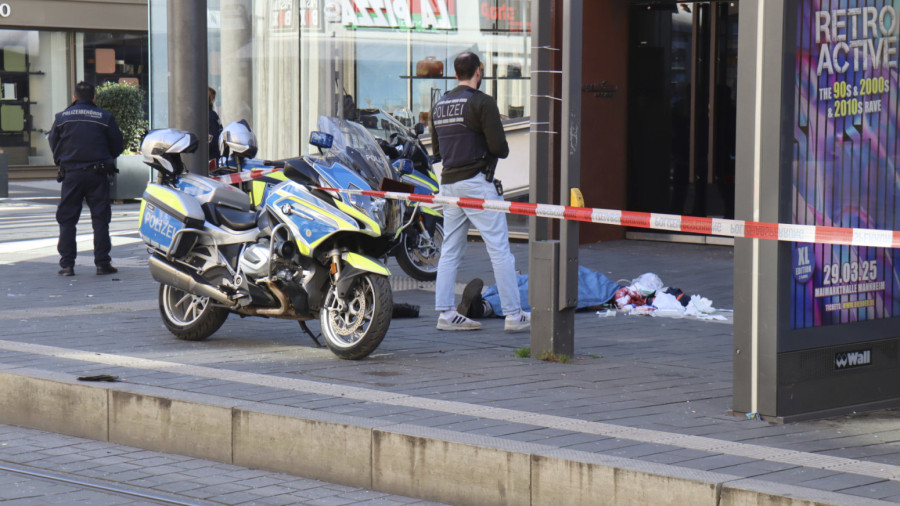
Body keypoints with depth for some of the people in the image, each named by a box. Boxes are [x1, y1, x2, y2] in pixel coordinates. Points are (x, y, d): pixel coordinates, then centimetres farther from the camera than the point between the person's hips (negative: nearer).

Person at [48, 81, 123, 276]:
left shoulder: (62, 118, 2)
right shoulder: (104, 117, 0)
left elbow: (53, 145, 8)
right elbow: (117, 146, 5)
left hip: (71, 174, 1)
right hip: (98, 174, 0)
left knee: (67, 220, 6)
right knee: (100, 219, 4)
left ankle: (67, 264, 1)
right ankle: (102, 263, 2)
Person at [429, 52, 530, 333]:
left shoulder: (439, 105, 13)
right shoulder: (481, 102, -10)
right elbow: (499, 147, -14)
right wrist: (500, 151, 7)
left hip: (448, 183, 7)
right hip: (476, 182, -7)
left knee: (450, 251, 10)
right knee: (499, 249, -4)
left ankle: (446, 313, 8)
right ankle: (513, 315, -5)